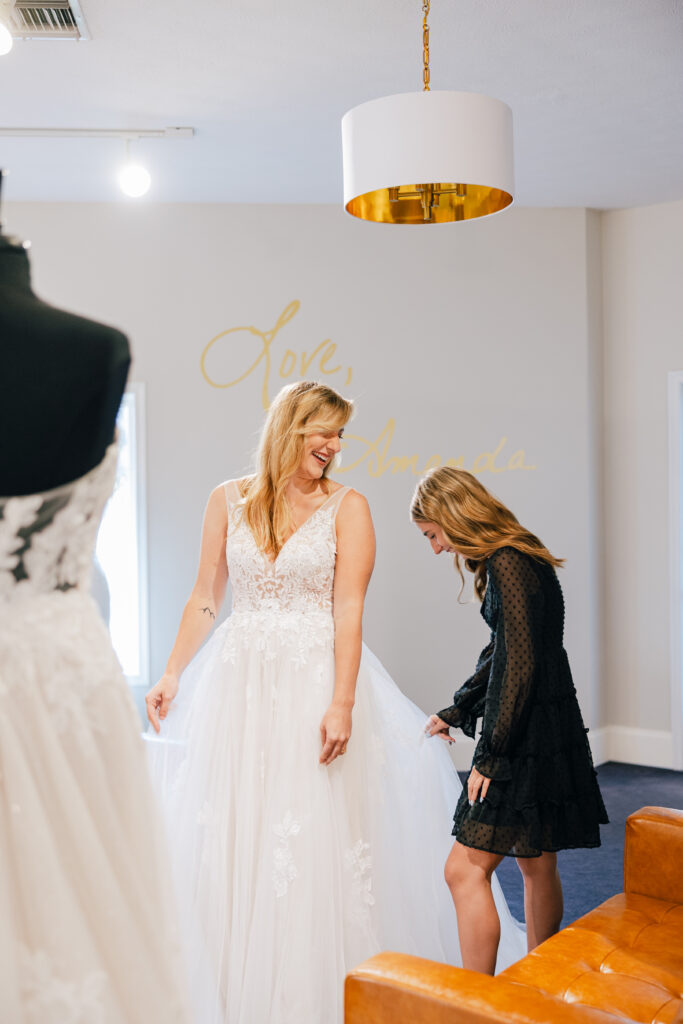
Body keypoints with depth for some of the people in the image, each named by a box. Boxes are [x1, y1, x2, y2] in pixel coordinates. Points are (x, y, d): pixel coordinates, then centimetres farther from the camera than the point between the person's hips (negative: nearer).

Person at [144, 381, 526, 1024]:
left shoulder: (346, 506, -3)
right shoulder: (229, 500, 5)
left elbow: (348, 611, -10)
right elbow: (204, 598, 9)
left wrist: (341, 704, -18)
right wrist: (172, 676, 3)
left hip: (316, 681, -3)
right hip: (238, 683, 3)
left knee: (318, 835, 1)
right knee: (231, 834, 9)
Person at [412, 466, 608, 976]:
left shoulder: (508, 566, -18)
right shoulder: (513, 561, 12)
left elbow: (521, 666, -22)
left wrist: (490, 756, -18)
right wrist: (455, 712, 26)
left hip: (530, 739, -10)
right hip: (541, 737, 10)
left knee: (465, 869, -7)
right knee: (538, 866, 19)